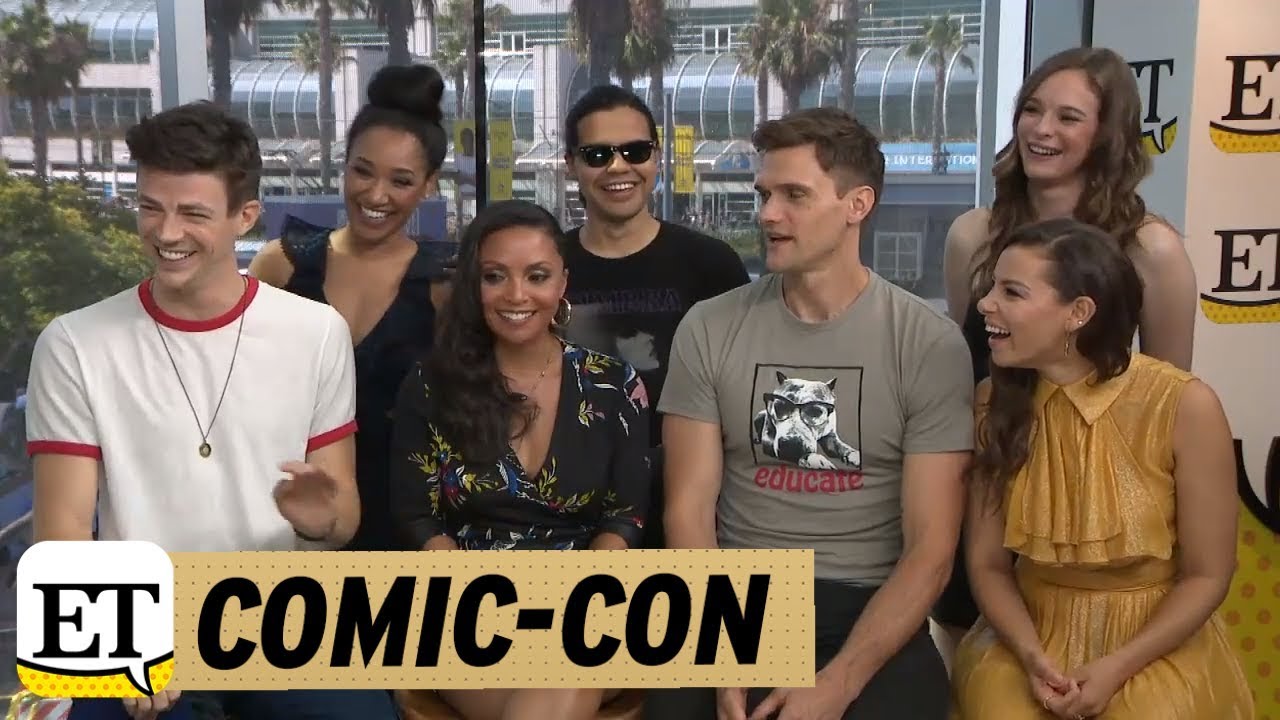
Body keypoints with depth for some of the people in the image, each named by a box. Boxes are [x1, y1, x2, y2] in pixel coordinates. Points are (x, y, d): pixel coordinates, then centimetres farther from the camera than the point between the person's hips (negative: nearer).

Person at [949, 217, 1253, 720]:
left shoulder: (1184, 406, -15)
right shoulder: (994, 401, -7)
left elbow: (1207, 575, -8)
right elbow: (987, 563, -3)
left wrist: (1115, 669, -16)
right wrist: (1032, 658, -18)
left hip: (1159, 646, -1)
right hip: (1032, 635, 1)